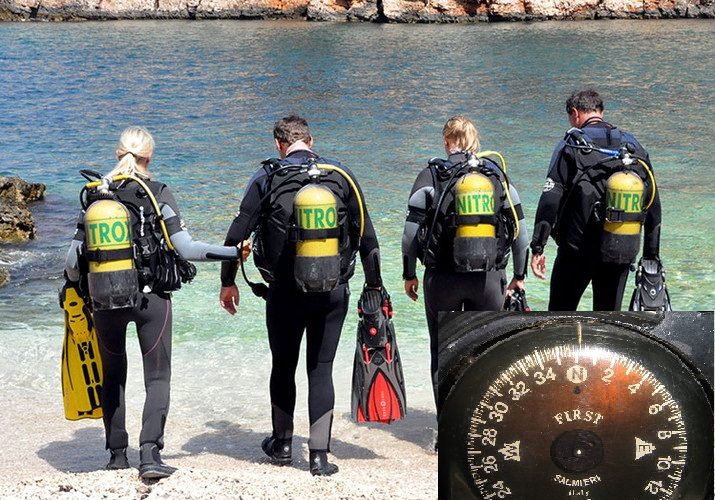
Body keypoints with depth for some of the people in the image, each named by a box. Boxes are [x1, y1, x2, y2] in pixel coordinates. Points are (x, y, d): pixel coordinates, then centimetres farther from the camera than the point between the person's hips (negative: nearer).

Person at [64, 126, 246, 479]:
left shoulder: (96, 198, 2)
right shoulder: (157, 195, -5)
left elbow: (73, 264, 1)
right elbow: (186, 248, -11)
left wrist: (73, 282, 23)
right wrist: (234, 252, -2)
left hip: (105, 302, 3)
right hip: (151, 298, -2)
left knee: (113, 376, 18)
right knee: (157, 377, 5)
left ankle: (117, 454, 21)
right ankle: (149, 453, -10)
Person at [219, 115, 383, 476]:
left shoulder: (267, 180, -4)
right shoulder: (341, 177, 1)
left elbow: (237, 233, -3)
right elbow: (366, 236, 3)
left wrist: (228, 282, 9)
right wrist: (374, 285, 12)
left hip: (286, 292, -1)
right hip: (333, 293, 1)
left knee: (283, 366, 16)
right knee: (321, 370, 7)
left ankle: (282, 444, 28)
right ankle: (319, 455, 4)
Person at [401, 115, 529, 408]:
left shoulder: (431, 175, -1)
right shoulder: (497, 174, 6)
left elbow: (411, 232, -3)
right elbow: (520, 231, 5)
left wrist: (409, 274, 7)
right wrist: (519, 275, 13)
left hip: (442, 278, -2)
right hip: (489, 279, 2)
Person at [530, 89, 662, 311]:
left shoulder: (571, 146, -5)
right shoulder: (634, 147, 9)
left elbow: (550, 200, -13)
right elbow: (653, 206, 11)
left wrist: (537, 247, -11)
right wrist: (651, 255, 16)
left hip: (578, 250, -4)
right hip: (621, 252, 4)